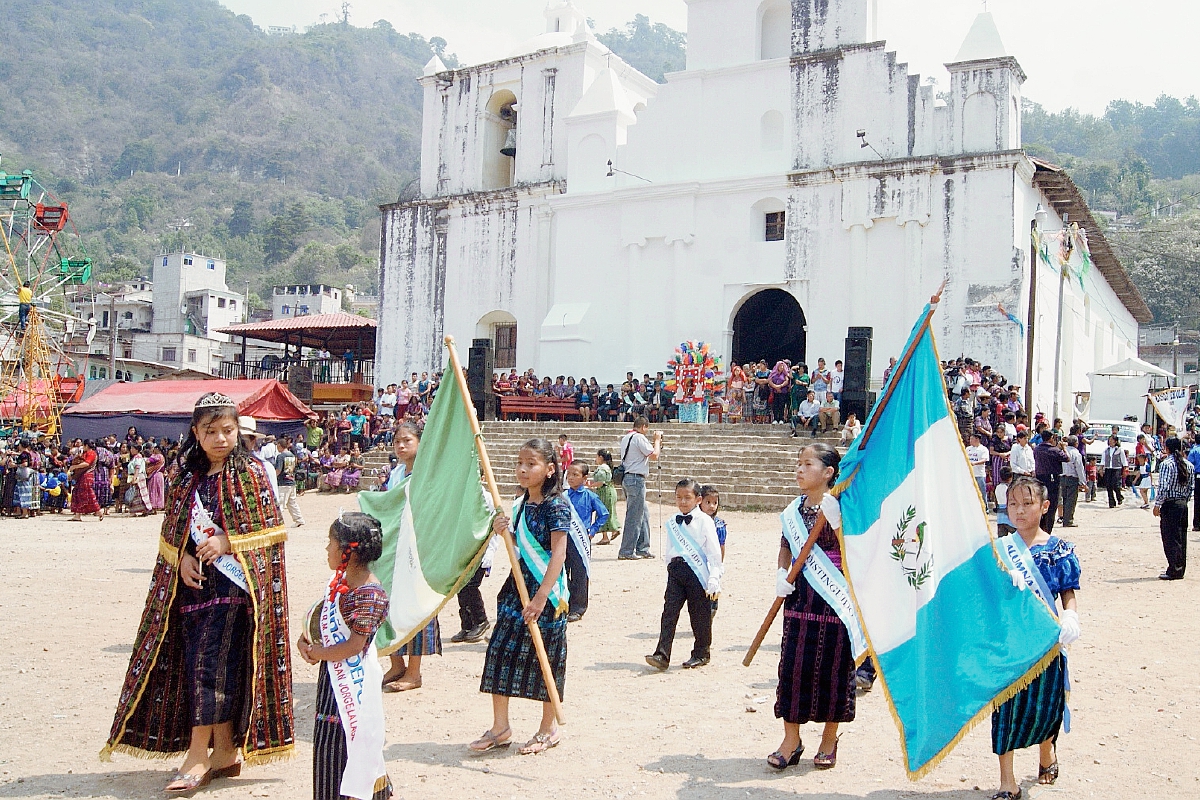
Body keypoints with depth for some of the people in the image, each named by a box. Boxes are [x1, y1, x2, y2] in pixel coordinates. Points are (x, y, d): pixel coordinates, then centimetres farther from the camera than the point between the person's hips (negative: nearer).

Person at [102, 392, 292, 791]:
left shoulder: (251, 473, -2)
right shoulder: (189, 478, 11)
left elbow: (273, 530, -5)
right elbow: (171, 532, 14)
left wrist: (228, 542, -16)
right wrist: (182, 559, -6)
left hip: (233, 585, -5)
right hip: (194, 583, 5)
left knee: (213, 664, -8)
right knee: (200, 665, 6)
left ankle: (198, 755, 1)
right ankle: (223, 754, 16)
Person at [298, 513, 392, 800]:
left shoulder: (370, 594, -23)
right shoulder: (340, 582, 5)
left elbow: (353, 645, -24)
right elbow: (322, 617, 19)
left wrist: (318, 653, -12)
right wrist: (305, 639, 0)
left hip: (352, 681, -9)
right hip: (333, 675, 9)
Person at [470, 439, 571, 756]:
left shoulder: (556, 505, -14)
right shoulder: (521, 504, 9)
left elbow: (558, 553, -20)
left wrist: (541, 597, -24)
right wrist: (502, 531, -2)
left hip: (546, 590, -7)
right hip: (518, 586, 7)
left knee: (543, 658, 3)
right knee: (499, 651, 5)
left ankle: (549, 729, 20)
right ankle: (500, 728, 17)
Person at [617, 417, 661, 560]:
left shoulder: (625, 438, 17)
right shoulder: (639, 437, -12)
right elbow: (654, 456, -14)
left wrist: (656, 445, 22)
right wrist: (657, 439, 0)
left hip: (626, 478, 10)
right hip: (636, 479, -10)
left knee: (643, 515, 16)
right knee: (634, 517, -5)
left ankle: (642, 548, 19)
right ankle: (626, 552, -3)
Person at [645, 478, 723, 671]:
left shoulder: (705, 522, -5)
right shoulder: (672, 523, 10)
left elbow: (714, 553, -6)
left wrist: (714, 579, -10)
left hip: (698, 572, -4)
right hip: (676, 570, 4)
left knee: (700, 614, 5)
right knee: (669, 611, -5)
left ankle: (701, 653, 22)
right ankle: (662, 655, -8)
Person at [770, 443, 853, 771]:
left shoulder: (840, 508, -8)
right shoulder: (795, 508, 7)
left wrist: (835, 520, -27)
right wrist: (781, 575, 0)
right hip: (800, 595, 4)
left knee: (832, 664, 5)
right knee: (793, 663, 4)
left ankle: (829, 739, 23)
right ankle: (791, 739, 15)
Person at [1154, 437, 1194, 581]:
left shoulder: (1166, 464, -13)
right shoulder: (1189, 465, 8)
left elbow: (1164, 487, -18)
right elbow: (1190, 488, 9)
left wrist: (1157, 504, -11)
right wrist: (1184, 500, 17)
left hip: (1169, 504, -7)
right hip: (1183, 504, 7)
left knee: (1170, 538, -3)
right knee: (1181, 538, 12)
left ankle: (1174, 571, -5)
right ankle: (1180, 569, 17)